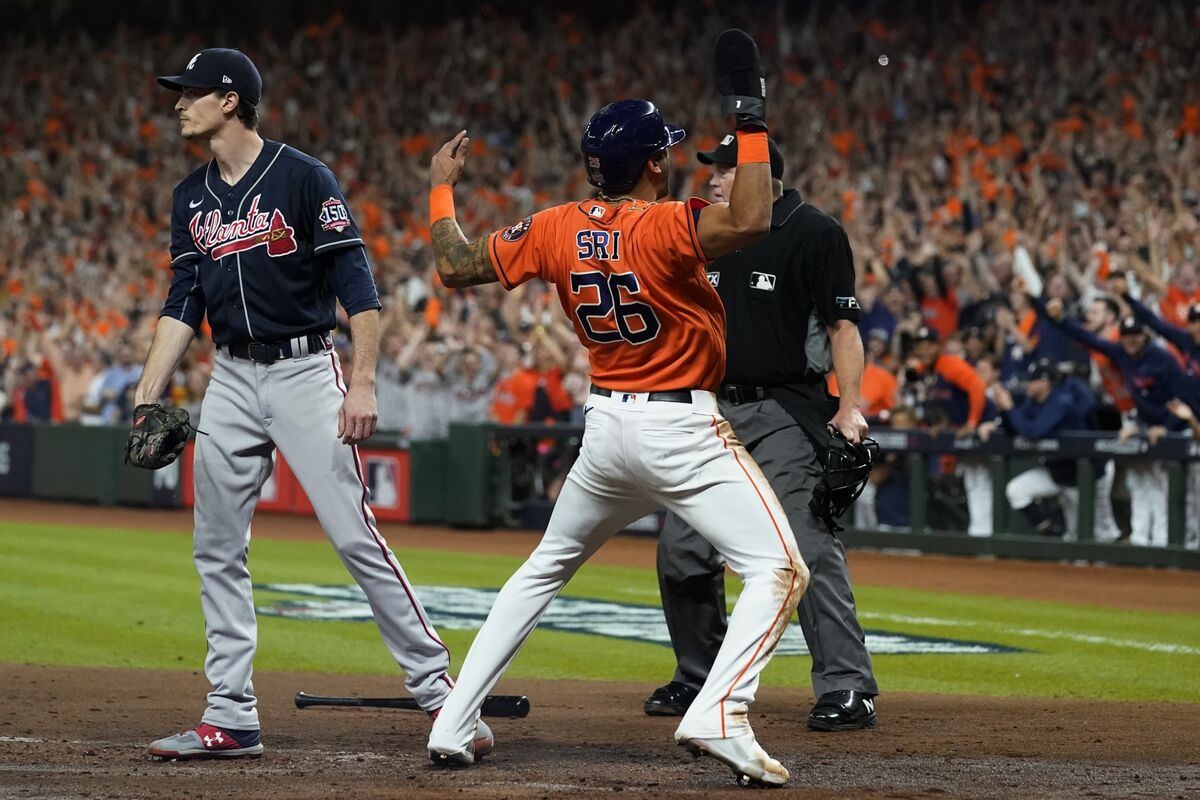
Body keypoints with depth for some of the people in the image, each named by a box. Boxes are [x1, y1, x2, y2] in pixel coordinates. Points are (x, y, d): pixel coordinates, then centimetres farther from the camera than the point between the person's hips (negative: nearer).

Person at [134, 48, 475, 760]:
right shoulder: (193, 198, 10)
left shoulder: (304, 179, -9)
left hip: (304, 372, -6)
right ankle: (232, 719, 8)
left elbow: (359, 287, -11)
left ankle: (435, 683, -2)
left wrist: (364, 383, -19)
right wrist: (148, 398, 3)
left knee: (354, 535, -10)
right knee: (218, 549, 4)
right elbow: (184, 304, 11)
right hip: (232, 381, 6)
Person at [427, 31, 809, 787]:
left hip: (606, 427, 7)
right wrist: (752, 121, -24)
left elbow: (458, 266, 10)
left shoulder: (557, 229, 1)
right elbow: (751, 221, -34)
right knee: (778, 569, -8)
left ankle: (453, 724, 19)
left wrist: (441, 190, 26)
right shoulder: (663, 227, -17)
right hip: (684, 428, -6)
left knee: (545, 569, 24)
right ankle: (719, 714, -30)